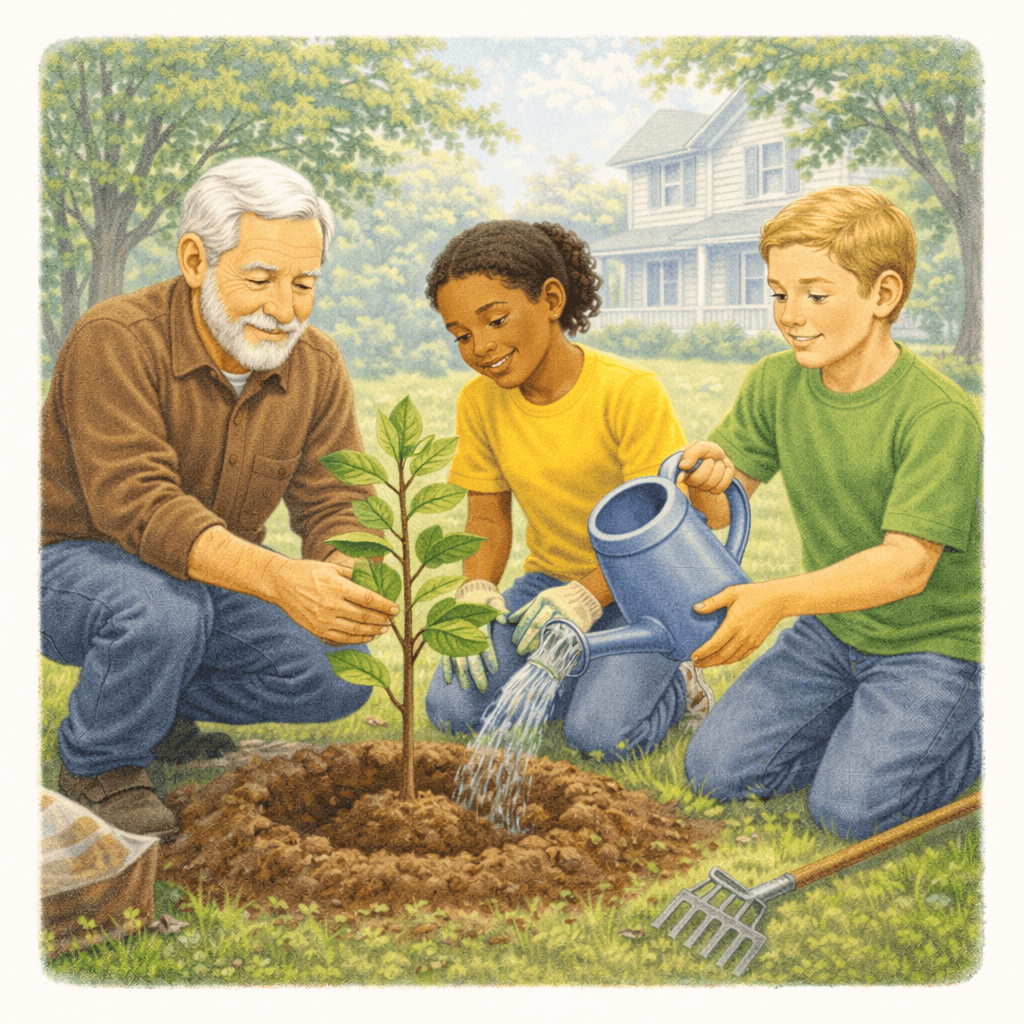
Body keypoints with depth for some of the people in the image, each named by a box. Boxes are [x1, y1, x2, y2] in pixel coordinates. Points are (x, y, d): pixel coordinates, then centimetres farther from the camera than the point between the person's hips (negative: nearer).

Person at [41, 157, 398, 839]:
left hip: (212, 584, 6)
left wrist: (345, 577, -34)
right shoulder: (115, 342, -26)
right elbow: (139, 505, -37)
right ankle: (101, 763, -6)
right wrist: (280, 580, -51)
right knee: (164, 612, -38)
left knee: (340, 673, -14)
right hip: (78, 566, -5)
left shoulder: (318, 367, -8)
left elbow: (339, 509, -9)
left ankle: (157, 699, 10)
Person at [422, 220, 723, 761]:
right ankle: (587, 674, 8)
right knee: (452, 707, -16)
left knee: (602, 733, -27)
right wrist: (477, 591, -17)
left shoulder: (631, 393, -19)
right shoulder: (480, 402, -2)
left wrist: (587, 597, -34)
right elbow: (488, 515, 3)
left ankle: (672, 683, 7)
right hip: (550, 583, 5)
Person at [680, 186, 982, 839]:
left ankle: (988, 732, 7)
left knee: (849, 806, -19)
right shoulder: (775, 384, -4)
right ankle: (865, 724, 16)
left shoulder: (942, 415, -23)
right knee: (716, 768, -4)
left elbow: (905, 564, -28)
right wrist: (709, 483, -27)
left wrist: (779, 599, -40)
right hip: (828, 629, 6)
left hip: (932, 644, -5)